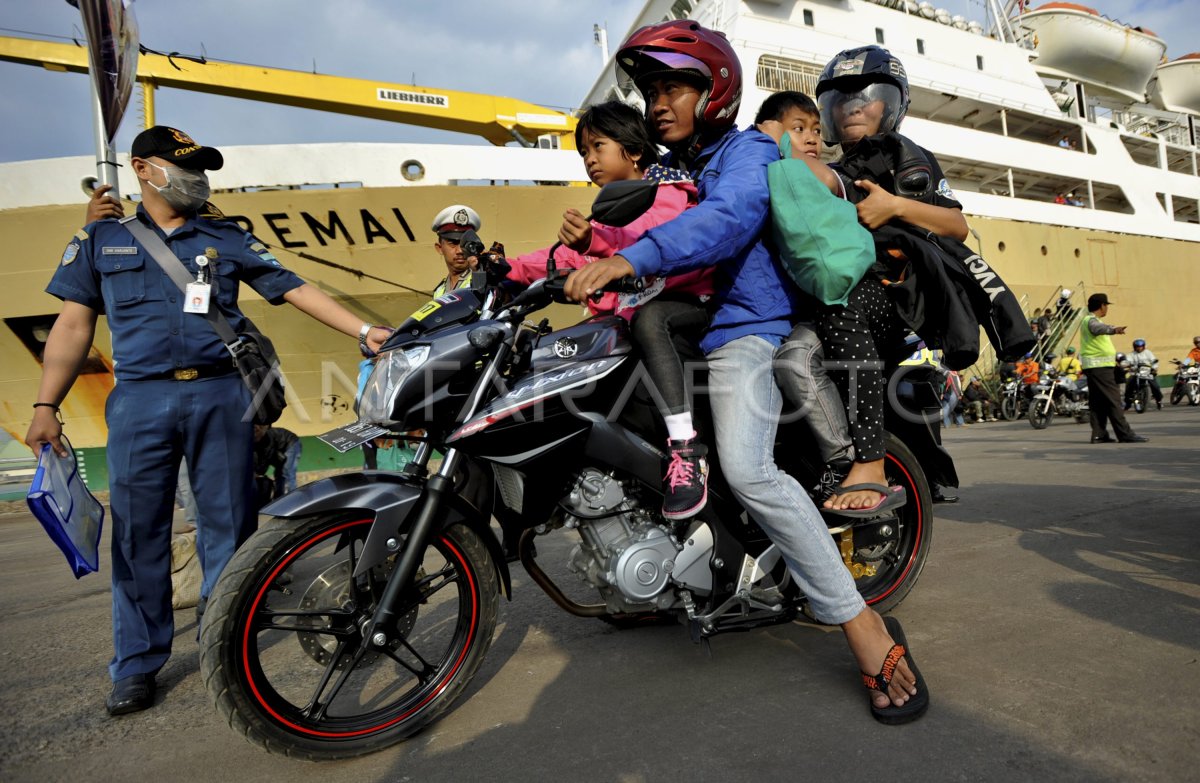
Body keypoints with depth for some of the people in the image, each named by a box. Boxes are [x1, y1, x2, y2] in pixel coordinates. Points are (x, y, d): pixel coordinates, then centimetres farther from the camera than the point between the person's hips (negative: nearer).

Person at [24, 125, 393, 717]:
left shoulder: (228, 240, 13)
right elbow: (73, 325, 10)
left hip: (220, 394, 1)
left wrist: (363, 330, -4)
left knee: (228, 524, 5)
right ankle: (137, 664, 17)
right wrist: (46, 407, 2)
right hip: (139, 400, 0)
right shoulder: (100, 240, 13)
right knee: (137, 533, 3)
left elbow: (296, 290, 7)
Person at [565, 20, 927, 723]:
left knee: (748, 469, -31)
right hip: (678, 328, 10)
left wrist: (632, 258, -37)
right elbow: (639, 239, 23)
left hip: (742, 327, -9)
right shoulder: (668, 171, 26)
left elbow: (729, 219, -24)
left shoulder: (747, 149, -2)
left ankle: (866, 627, -20)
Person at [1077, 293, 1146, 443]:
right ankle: (1125, 434, -10)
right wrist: (1113, 329, -58)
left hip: (1094, 367, 10)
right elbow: (1098, 328, -38)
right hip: (1100, 367, -10)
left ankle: (1099, 434, 7)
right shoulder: (1092, 320, -13)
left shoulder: (1088, 320, 21)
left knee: (1098, 402, 8)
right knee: (1113, 400, -10)